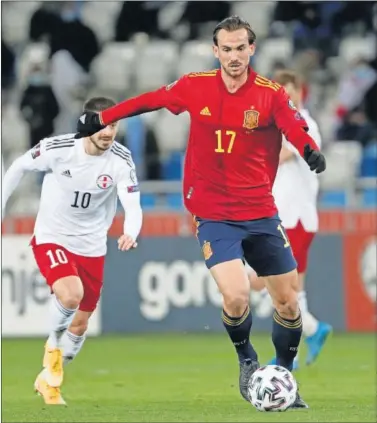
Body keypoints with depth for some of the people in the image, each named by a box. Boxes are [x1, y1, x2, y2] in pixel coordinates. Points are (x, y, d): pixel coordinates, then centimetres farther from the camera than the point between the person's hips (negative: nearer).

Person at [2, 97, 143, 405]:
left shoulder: (121, 160, -16)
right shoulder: (57, 148, -19)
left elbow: (133, 206, -24)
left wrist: (131, 233, -45)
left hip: (91, 247, 3)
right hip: (51, 238, -3)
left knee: (80, 324, 10)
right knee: (71, 294, -31)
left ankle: (49, 380, 34)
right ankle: (53, 345, 0)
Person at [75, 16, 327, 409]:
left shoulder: (271, 94, -9)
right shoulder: (195, 87, -4)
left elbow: (295, 128, -26)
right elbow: (149, 100, 11)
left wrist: (311, 151, -48)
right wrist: (100, 118, 16)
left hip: (261, 214, 1)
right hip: (214, 214, -1)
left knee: (288, 303, 6)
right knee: (236, 298, -20)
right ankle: (246, 359, 11)